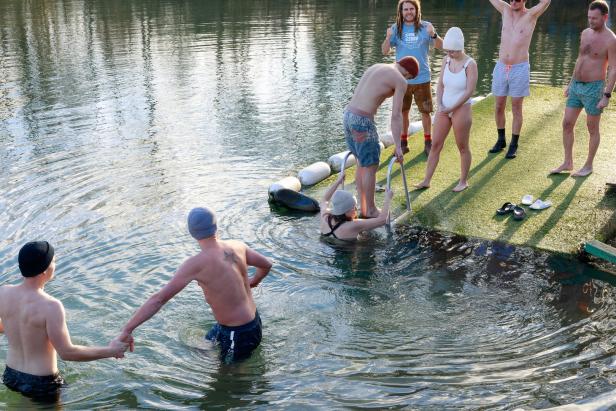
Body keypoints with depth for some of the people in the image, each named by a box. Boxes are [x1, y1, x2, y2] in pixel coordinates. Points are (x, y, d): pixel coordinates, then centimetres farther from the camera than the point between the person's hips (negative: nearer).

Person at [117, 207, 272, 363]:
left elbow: (159, 299, -27)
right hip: (254, 321, 7)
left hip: (238, 335, -7)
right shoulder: (238, 246, -6)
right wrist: (254, 281, 35)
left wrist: (127, 330, -25)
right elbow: (266, 265, 13)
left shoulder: (196, 263, -24)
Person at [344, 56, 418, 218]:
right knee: (371, 167, 9)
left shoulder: (375, 67, 23)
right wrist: (398, 147, -6)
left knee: (362, 163, 22)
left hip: (348, 115, 8)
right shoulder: (401, 81, -2)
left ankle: (363, 207, 30)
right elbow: (396, 116, -9)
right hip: (362, 121, -8)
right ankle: (371, 211, 22)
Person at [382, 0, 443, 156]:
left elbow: (441, 46, -9)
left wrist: (433, 35, -29)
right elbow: (385, 51, -5)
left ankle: (428, 142, 20)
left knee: (425, 112, 7)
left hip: (422, 78, -1)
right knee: (403, 112, 9)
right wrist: (388, 38, -25)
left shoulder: (425, 27, -4)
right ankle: (403, 142, 21)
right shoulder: (396, 28, -2)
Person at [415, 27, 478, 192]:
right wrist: (440, 105, -7)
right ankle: (426, 180, 11)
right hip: (444, 109, 5)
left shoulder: (470, 64, -13)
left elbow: (470, 91, -15)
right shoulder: (446, 61, 3)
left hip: (461, 109, -5)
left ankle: (463, 181, 21)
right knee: (436, 144, 6)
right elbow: (440, 85, 6)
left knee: (462, 147, 7)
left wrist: (452, 108, -14)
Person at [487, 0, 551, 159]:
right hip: (501, 68, 4)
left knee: (516, 110, 4)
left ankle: (514, 145, 15)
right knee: (498, 108, 11)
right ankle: (501, 141, 28)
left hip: (520, 70, -4)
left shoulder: (531, 14, -5)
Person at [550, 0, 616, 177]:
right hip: (577, 87, 7)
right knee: (567, 124, 6)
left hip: (594, 89, -7)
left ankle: (588, 165, 17)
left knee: (592, 129, 5)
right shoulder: (586, 33, 8)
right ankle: (567, 163, 16)